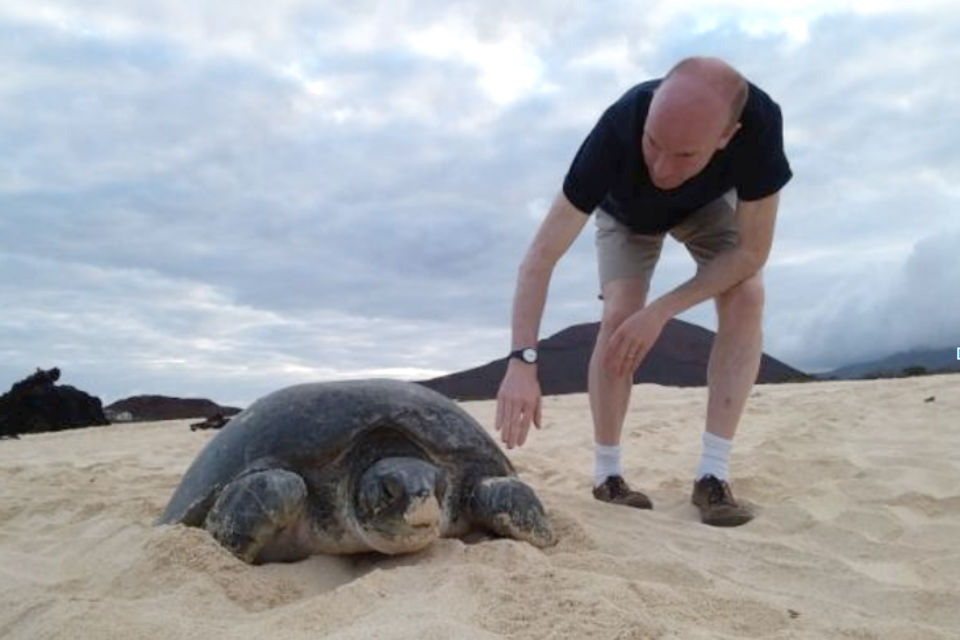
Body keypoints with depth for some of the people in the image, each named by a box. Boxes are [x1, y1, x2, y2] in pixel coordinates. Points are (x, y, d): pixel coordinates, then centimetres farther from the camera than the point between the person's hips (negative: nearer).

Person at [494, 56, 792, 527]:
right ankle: (606, 474, -6)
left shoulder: (760, 122, -41)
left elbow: (752, 250, -30)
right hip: (628, 211, -1)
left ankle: (713, 474, -15)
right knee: (620, 317, -23)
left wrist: (661, 311, -36)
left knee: (746, 297, -23)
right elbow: (539, 259, -42)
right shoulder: (619, 129, -43)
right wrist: (522, 361, -52)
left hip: (708, 204, 1)